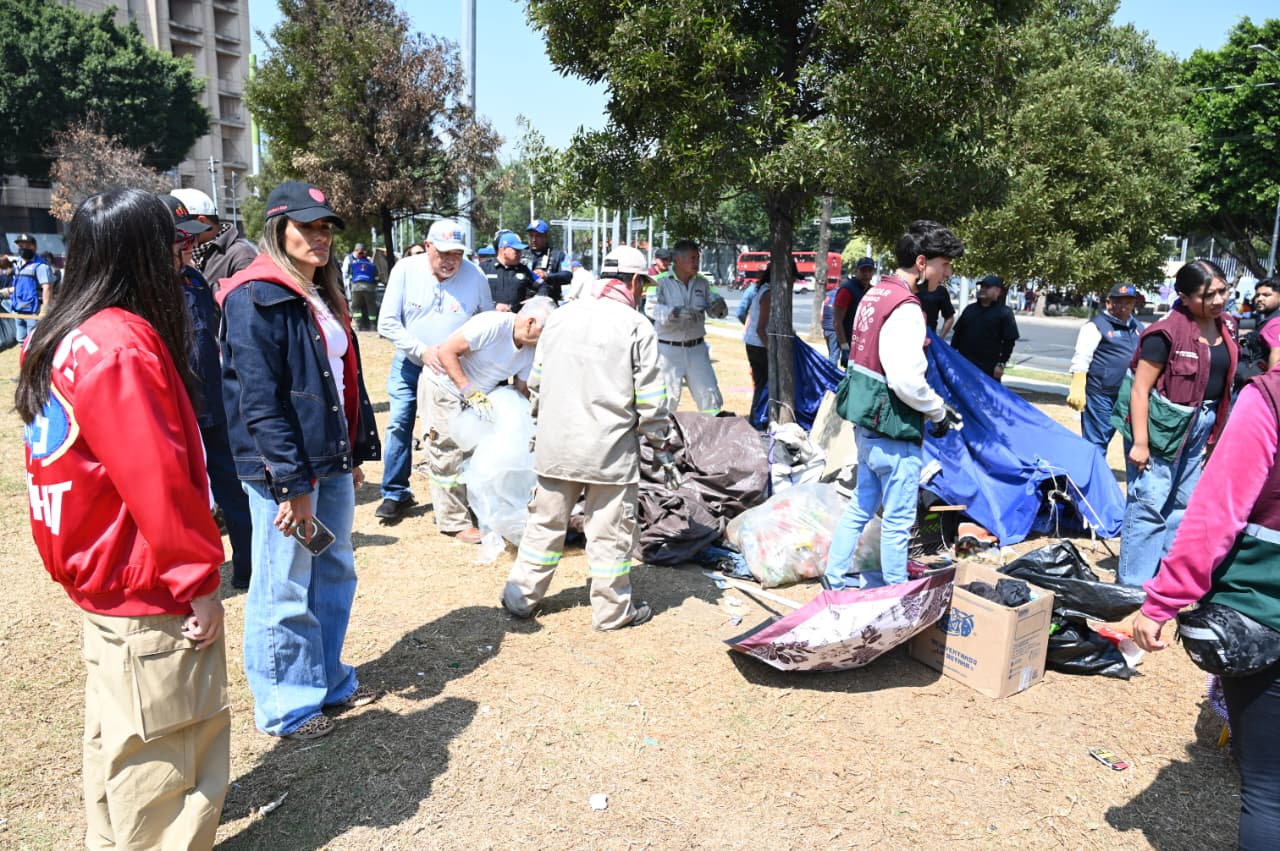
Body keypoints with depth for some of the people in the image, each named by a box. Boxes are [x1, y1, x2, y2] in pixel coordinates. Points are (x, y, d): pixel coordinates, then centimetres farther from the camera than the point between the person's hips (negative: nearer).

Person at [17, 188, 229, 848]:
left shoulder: (60, 337, 6)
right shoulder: (121, 346, -23)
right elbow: (158, 483, -24)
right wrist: (198, 580, -15)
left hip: (106, 576, 10)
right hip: (151, 594, -10)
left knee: (117, 737, 24)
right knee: (160, 752, 5)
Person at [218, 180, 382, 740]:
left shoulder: (322, 295, 14)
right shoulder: (255, 299, -14)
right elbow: (260, 403, -19)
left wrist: (355, 454, 15)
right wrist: (292, 485, -20)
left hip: (331, 462, 9)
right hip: (284, 469, -9)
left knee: (334, 574, 18)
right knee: (284, 592, 5)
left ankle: (328, 681, 36)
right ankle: (285, 707, 22)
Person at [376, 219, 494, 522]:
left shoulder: (475, 275, -14)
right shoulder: (405, 270, -15)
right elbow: (387, 323, -13)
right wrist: (422, 350, -22)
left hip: (453, 368, 0)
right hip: (410, 362, 0)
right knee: (399, 425, -2)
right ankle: (395, 493, 12)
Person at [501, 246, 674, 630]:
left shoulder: (561, 316, 6)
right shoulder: (636, 326, -9)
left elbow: (536, 382, 12)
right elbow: (649, 397, -8)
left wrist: (540, 424, 24)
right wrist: (661, 442, 5)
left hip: (555, 443, 5)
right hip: (611, 448, -4)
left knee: (545, 522, 16)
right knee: (610, 532, 7)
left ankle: (521, 596, 26)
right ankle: (613, 609, 19)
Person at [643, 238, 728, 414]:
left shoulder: (702, 283, 7)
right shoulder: (660, 281, -9)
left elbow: (716, 311, 8)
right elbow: (651, 308, -23)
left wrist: (719, 307, -17)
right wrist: (677, 312, -38)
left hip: (697, 348, 4)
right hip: (668, 349, -4)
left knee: (710, 396, 5)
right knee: (667, 399, 2)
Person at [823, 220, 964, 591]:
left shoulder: (875, 294, 9)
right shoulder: (905, 309, -21)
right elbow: (907, 381, -27)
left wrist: (935, 403, 15)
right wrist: (939, 411, -9)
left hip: (867, 422, 9)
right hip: (894, 429, -9)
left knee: (861, 505, 21)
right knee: (898, 518, 5)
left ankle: (836, 576, 32)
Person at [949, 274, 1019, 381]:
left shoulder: (1004, 313, -2)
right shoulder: (970, 309, 14)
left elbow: (1009, 342, -5)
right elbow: (958, 334, 17)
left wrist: (1001, 364, -11)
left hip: (988, 368, -5)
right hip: (964, 363, 5)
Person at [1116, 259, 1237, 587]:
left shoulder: (1227, 327, 4)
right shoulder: (1167, 333, -18)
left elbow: (1224, 380, 17)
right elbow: (1140, 389, -18)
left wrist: (1215, 431, 17)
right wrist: (1140, 442, -20)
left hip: (1202, 425, 8)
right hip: (1164, 424, -8)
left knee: (1182, 503, 15)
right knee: (1149, 503, -5)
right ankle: (1132, 583, 4)